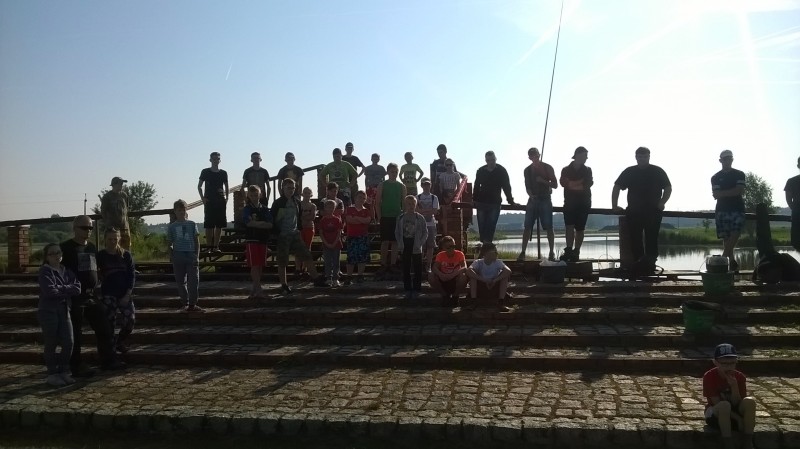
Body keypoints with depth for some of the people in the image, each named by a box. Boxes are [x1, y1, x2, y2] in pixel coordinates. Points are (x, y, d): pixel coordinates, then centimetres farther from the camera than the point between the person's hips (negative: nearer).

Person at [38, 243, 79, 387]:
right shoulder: (45, 271, -4)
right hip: (48, 311, -5)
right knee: (51, 344, 1)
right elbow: (50, 291, -18)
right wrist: (68, 290, -6)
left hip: (64, 310, 5)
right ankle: (52, 374, 12)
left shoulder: (66, 271, 12)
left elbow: (77, 288, -1)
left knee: (68, 343, 1)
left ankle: (64, 372, 16)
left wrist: (60, 288, -13)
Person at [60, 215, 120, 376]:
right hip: (74, 298, -7)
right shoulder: (66, 248, -9)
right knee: (75, 333, 2)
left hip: (91, 296, 7)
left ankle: (108, 360, 19)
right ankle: (77, 367, 12)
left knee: (104, 328, 9)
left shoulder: (92, 247, 13)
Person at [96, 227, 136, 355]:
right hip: (108, 294, -1)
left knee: (130, 319, -8)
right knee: (109, 323, -4)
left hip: (124, 294, 2)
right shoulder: (100, 256, -1)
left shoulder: (126, 255, 2)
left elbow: (131, 276, 1)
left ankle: (119, 342, 17)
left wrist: (127, 295, -6)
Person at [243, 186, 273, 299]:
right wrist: (263, 223, -7)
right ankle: (258, 290, -12)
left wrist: (256, 223, -12)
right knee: (254, 265, -9)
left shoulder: (265, 209, 10)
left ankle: (254, 289, 13)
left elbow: (270, 224, -2)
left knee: (260, 265, 5)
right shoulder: (246, 209, 1)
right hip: (251, 240, -4)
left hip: (263, 240, 4)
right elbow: (249, 223, -14)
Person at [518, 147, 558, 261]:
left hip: (545, 200, -2)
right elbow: (527, 187, 10)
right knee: (527, 227, -4)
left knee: (549, 227, -6)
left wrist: (543, 181, -13)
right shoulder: (527, 170, 9)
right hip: (533, 200, 2)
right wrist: (531, 195, -11)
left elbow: (555, 185, 2)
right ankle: (523, 252, -3)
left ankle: (552, 253, 1)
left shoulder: (547, 168, 2)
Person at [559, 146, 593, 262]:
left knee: (579, 228, 0)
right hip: (569, 203, -1)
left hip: (583, 203, 1)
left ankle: (576, 252, 4)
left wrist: (572, 184, -10)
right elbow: (562, 182, -10)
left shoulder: (587, 170, 10)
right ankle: (569, 250, -16)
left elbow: (589, 183, -5)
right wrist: (580, 184, -13)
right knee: (569, 226, -14)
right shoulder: (566, 170, 7)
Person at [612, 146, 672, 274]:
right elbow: (617, 187, 11)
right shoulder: (629, 172, 9)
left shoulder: (658, 171, 6)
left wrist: (661, 203, -6)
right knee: (634, 239, -2)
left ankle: (650, 262, -3)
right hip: (633, 212, 2)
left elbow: (668, 188, 8)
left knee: (651, 239, -6)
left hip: (653, 212, -2)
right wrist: (614, 205, 2)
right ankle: (638, 262, 3)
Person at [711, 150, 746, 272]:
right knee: (726, 238, -1)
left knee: (734, 235, -17)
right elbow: (715, 195, -2)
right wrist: (732, 192, -9)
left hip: (737, 210, -1)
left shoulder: (739, 174, 8)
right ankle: (732, 262, 5)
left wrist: (722, 193, -6)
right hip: (722, 210, 1)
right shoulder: (716, 177, 10)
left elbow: (740, 191, -6)